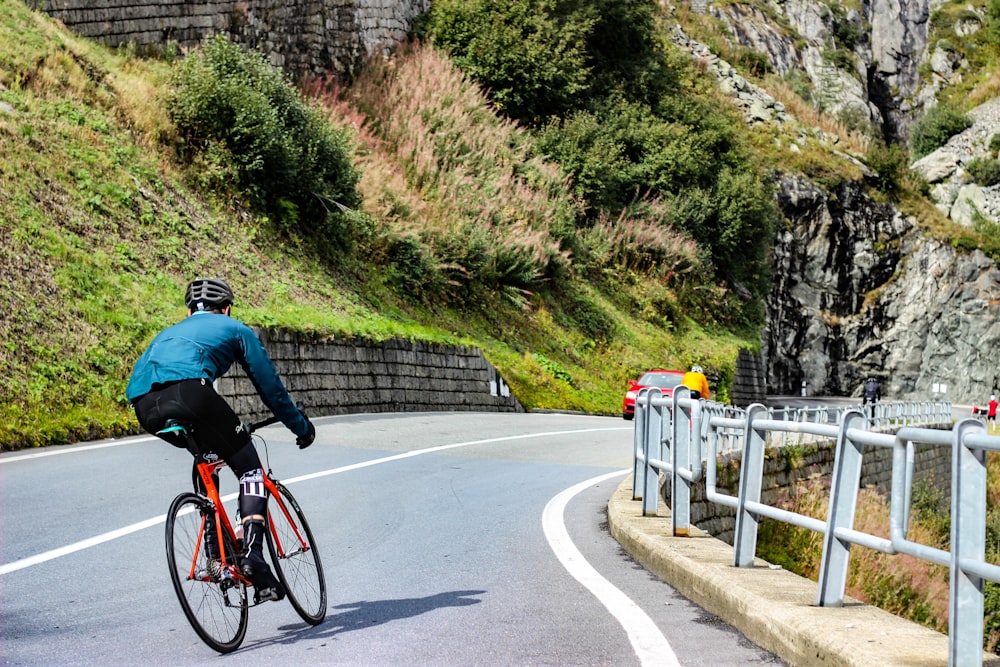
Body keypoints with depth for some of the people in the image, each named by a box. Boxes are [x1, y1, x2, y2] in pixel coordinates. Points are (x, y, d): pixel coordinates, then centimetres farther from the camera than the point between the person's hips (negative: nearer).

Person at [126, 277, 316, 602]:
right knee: (250, 468, 10)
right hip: (189, 390, -5)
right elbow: (270, 385, 29)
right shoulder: (235, 329, 29)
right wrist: (302, 427, 41)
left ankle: (214, 549, 22)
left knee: (205, 453, 32)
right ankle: (252, 556, -11)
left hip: (145, 406, 5)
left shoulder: (168, 333, 42)